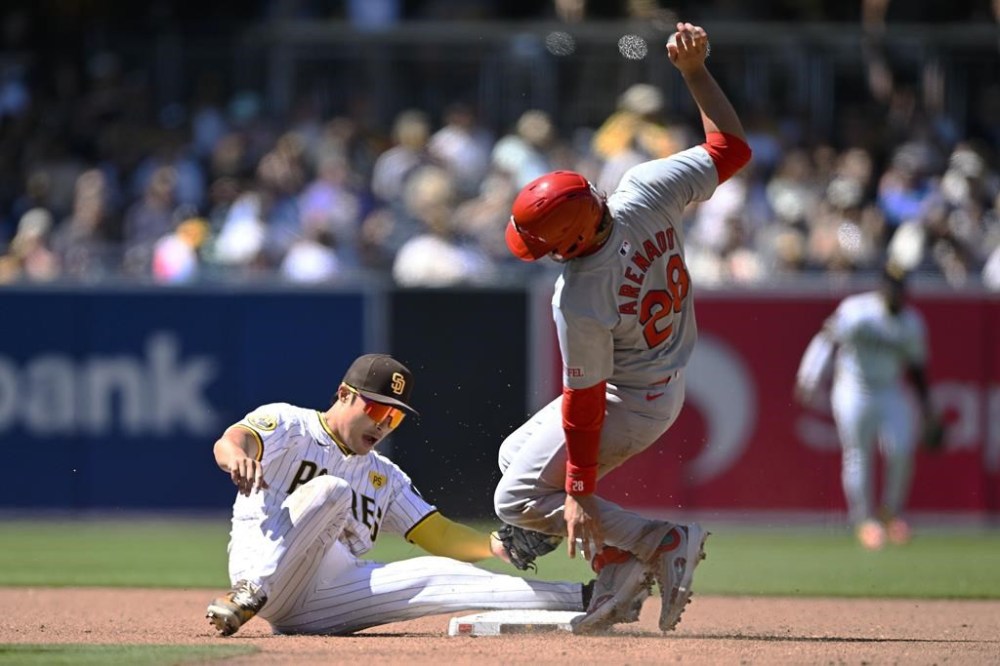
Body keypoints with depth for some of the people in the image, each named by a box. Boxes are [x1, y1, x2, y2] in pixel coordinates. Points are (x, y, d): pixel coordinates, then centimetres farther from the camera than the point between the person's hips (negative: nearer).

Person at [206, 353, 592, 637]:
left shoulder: (385, 478, 26)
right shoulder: (288, 424, 6)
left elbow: (437, 534, 18)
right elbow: (230, 441, -14)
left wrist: (496, 545, -3)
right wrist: (237, 455, -41)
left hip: (322, 606, 6)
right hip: (263, 563, -6)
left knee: (435, 574, -7)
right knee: (331, 490, -26)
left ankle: (581, 600, -13)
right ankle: (251, 596, -37)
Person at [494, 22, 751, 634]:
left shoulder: (580, 302, -36)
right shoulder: (648, 191, -23)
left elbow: (584, 405, -27)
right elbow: (733, 146, -10)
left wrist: (579, 495, -17)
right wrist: (695, 69, -7)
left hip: (630, 404, -9)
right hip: (669, 383, 9)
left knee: (518, 497, 2)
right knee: (517, 453, 19)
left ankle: (665, 541, -2)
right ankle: (616, 569, 12)